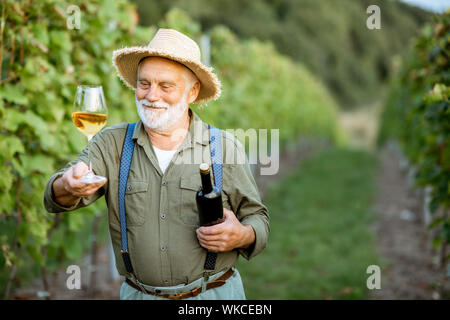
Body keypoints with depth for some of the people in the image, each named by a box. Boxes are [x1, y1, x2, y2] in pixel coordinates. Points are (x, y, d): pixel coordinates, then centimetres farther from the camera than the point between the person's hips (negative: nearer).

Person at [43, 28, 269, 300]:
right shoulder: (112, 143, -2)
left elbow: (257, 217, 3)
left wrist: (242, 236, -19)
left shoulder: (226, 147, -3)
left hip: (215, 295, -1)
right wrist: (69, 186, -38)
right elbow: (55, 199, -15)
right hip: (138, 294, 1)